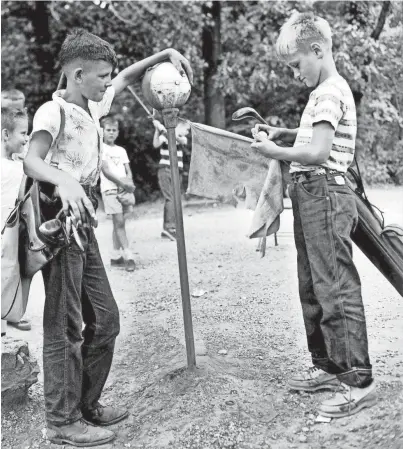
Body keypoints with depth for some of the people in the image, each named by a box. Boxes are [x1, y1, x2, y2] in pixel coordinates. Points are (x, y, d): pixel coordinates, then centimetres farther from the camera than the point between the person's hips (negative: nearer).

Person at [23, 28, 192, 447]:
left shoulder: (92, 107, 13)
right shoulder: (53, 111, -11)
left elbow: (126, 77, 29)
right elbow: (31, 161, -27)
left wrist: (165, 53, 18)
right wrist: (64, 180, -47)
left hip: (84, 225, 9)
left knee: (104, 319, 12)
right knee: (65, 327, -3)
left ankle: (87, 404, 25)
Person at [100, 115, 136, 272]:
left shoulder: (121, 150, 16)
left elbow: (128, 171, 11)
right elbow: (105, 170, -10)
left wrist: (129, 183, -9)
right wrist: (121, 182, -17)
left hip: (124, 189, 6)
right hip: (110, 189, -6)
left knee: (119, 223, 7)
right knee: (119, 222, -11)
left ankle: (116, 256, 13)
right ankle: (128, 256, -12)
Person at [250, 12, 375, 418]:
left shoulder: (330, 92, -12)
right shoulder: (324, 91, 18)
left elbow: (318, 152, -21)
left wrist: (274, 151, -10)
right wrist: (282, 133, 10)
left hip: (324, 194, -10)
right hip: (310, 196, 10)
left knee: (336, 289, -7)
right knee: (313, 288, 15)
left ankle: (358, 381, 0)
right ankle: (328, 366, 26)